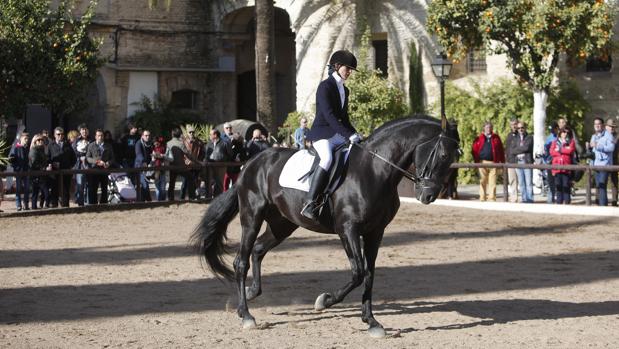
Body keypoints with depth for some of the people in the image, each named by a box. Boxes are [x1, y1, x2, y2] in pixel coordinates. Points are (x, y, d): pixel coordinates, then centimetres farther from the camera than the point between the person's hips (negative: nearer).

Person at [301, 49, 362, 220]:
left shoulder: (344, 90, 18)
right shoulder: (325, 86, -8)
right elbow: (328, 115, -19)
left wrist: (355, 134, 7)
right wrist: (348, 135, -25)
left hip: (337, 134, 9)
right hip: (321, 133, -9)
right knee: (328, 158, -35)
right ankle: (309, 204, -40)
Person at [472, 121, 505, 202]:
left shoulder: (496, 138, 11)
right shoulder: (479, 138, 7)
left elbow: (501, 150, 10)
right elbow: (475, 150, 6)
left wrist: (502, 161, 4)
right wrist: (477, 161, -3)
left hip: (493, 163, 0)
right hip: (482, 162, 0)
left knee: (492, 182, -2)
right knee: (483, 182, 3)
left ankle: (492, 198, 0)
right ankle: (482, 198, 8)